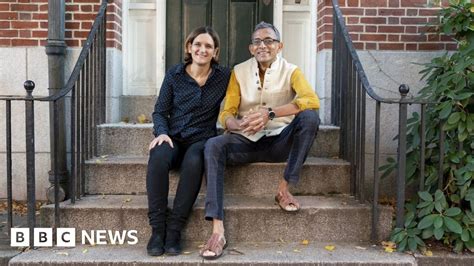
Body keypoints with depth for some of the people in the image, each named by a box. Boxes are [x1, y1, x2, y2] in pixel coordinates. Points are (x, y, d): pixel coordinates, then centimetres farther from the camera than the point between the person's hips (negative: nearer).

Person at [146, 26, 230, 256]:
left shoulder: (224, 77, 6)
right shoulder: (174, 74, 7)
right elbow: (160, 111, 7)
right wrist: (162, 132, -11)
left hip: (202, 139, -1)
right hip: (173, 137, 1)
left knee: (193, 162, -36)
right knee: (158, 158, -34)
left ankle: (174, 229, -26)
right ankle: (157, 228, -24)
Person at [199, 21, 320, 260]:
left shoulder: (290, 71, -1)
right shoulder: (239, 72, 5)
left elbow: (312, 100, -21)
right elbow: (226, 115, -1)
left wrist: (270, 113, -32)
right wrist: (239, 125, -27)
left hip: (279, 141, -1)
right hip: (247, 142, 1)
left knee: (309, 117, -28)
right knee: (213, 146, -28)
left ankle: (284, 189, -17)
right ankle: (217, 230, -34)